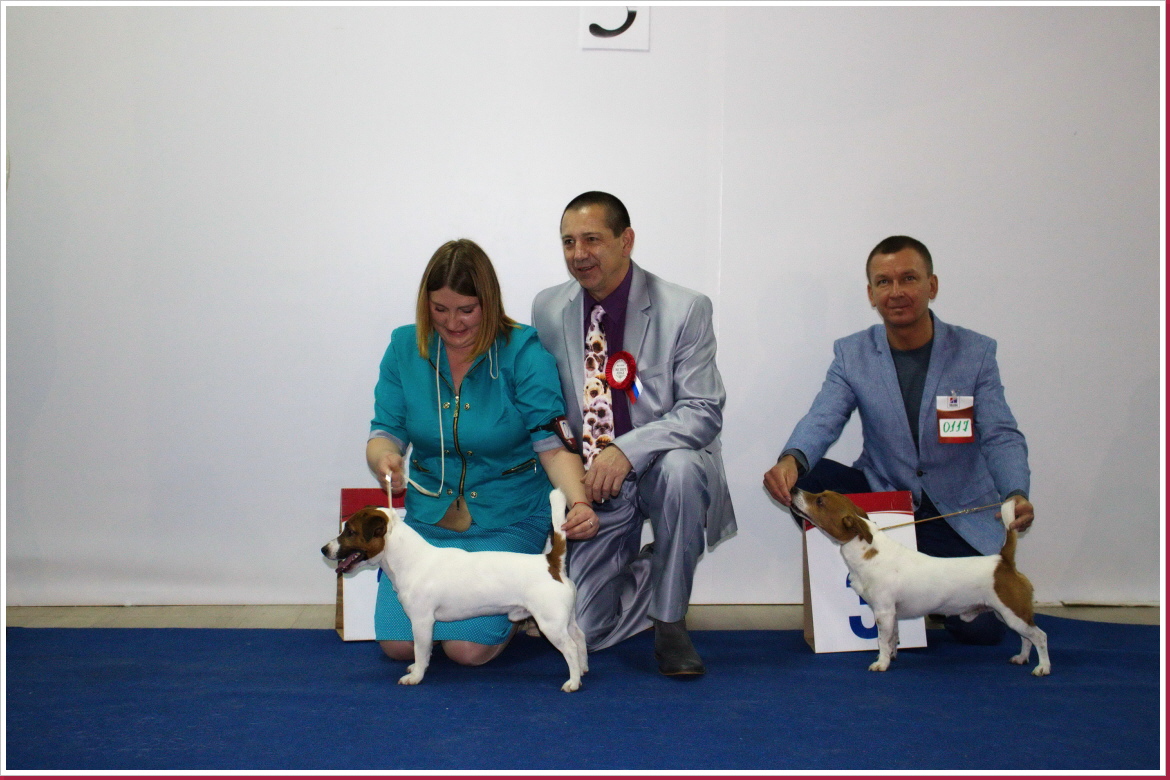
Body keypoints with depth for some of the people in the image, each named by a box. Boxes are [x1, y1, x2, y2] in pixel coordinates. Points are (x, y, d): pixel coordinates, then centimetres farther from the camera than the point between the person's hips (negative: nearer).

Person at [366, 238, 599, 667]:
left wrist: (578, 503, -34)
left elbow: (552, 443, -16)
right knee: (399, 643, -10)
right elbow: (386, 432, 1)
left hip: (508, 521, -3)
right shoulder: (404, 347, -1)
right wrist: (384, 458, -24)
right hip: (428, 516, 4)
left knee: (468, 646, -18)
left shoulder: (524, 352, -11)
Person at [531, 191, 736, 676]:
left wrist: (627, 450, -30)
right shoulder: (548, 310, 1)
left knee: (679, 468, -39)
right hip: (591, 482, 3)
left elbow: (703, 412, -16)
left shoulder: (685, 310, -11)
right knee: (580, 630, -7)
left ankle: (670, 621, -16)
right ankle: (645, 572, 27)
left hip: (660, 467, -2)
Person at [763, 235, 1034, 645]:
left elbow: (1001, 436, -13)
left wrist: (1016, 494, -34)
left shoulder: (975, 352, -6)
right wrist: (791, 459, -40)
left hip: (957, 514, -1)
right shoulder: (851, 354, -3)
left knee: (981, 628, -15)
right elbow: (822, 421, -16)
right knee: (805, 479, -24)